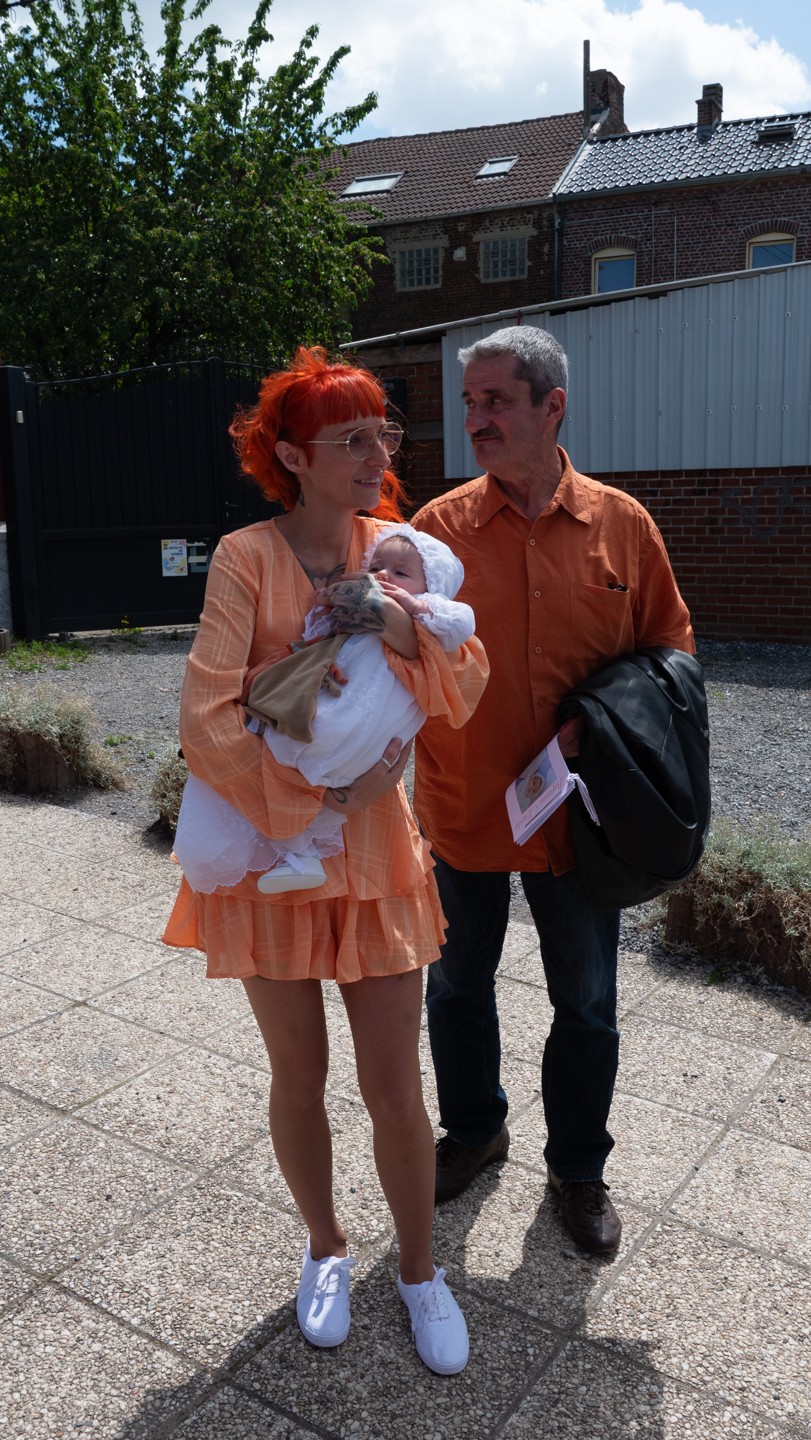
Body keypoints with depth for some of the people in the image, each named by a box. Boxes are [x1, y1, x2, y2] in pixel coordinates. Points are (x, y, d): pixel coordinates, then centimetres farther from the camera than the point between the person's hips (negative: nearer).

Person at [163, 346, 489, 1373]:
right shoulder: (247, 557, -12)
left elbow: (466, 691, -4)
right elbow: (205, 723, -20)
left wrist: (407, 633, -22)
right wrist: (327, 795, -19)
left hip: (376, 850, 2)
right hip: (270, 847, -2)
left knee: (394, 1083, 8)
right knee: (298, 1076, 14)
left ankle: (419, 1268, 34)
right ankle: (325, 1249, 41)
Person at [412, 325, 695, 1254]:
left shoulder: (621, 525, -4)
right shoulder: (436, 529, -6)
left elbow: (670, 652, 3)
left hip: (577, 814, 0)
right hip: (461, 809, 0)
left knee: (586, 1005, 14)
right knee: (458, 987, 18)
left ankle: (578, 1167, 38)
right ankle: (472, 1129, 46)